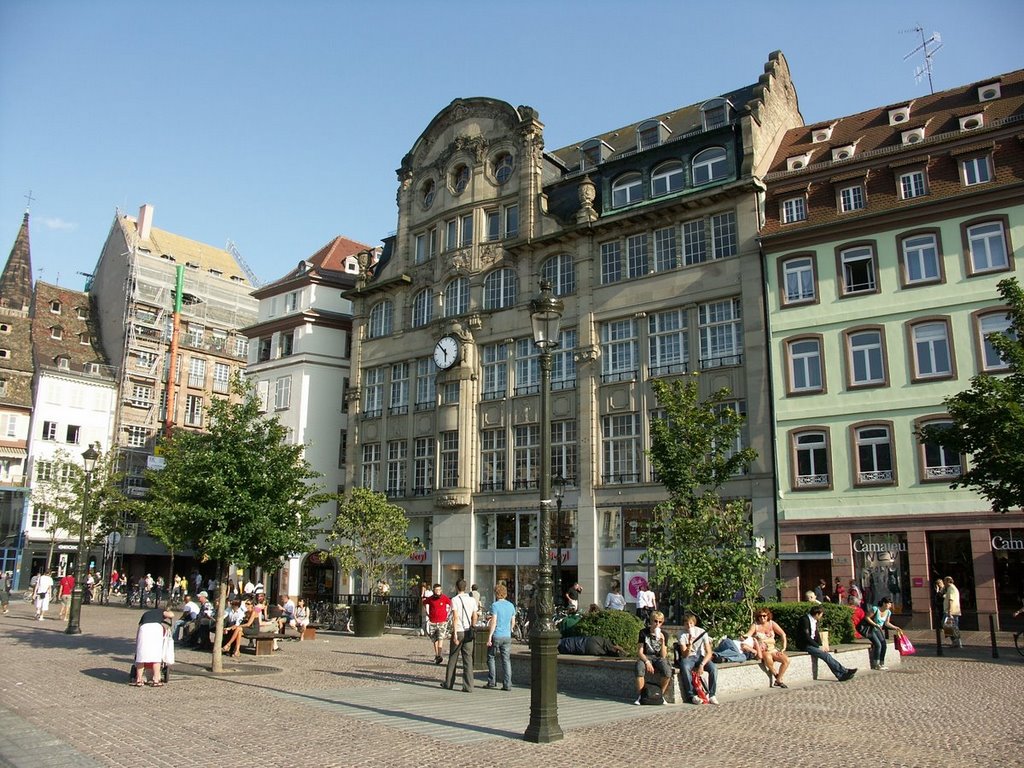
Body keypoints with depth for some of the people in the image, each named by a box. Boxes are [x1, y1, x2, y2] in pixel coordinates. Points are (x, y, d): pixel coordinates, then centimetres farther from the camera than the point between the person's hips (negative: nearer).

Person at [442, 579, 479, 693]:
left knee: (453, 658, 11)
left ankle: (448, 683, 22)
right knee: (468, 659, 3)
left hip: (458, 632, -3)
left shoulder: (455, 599, -8)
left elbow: (455, 617, -16)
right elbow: (475, 617, 7)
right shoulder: (472, 600, 6)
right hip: (468, 632, 3)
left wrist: (455, 634, -18)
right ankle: (468, 686, -2)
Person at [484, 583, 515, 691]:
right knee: (506, 660, 5)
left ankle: (492, 682, 10)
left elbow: (493, 622, -15)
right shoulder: (511, 605, 8)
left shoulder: (495, 605, -10)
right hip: (507, 637, 5)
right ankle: (507, 684, 2)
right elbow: (513, 622, 13)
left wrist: (489, 637, -12)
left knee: (491, 658, 10)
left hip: (496, 636, -5)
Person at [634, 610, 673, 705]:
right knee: (640, 669, -36)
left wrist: (662, 641, -19)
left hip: (659, 658, 1)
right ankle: (639, 696, -20)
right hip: (646, 657, -1)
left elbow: (663, 656, -5)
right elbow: (640, 652, -5)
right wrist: (647, 662, -23)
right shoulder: (644, 632, -2)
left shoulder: (664, 635, 1)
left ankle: (661, 695, -8)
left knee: (667, 671, -32)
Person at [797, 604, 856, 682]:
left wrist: (820, 645, 0)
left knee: (827, 655, -13)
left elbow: (816, 634, 16)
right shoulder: (805, 619, -17)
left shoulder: (815, 621, 11)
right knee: (826, 655, -20)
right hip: (805, 645, -8)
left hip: (812, 643, 8)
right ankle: (844, 672, -14)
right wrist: (818, 646, -18)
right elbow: (806, 636, -20)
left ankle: (841, 675, -15)